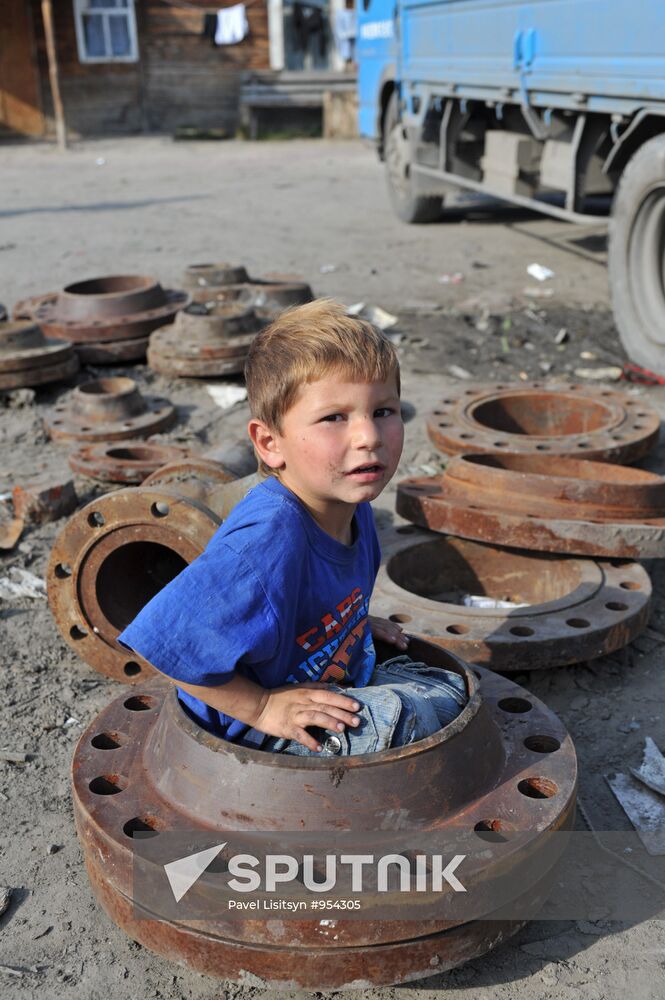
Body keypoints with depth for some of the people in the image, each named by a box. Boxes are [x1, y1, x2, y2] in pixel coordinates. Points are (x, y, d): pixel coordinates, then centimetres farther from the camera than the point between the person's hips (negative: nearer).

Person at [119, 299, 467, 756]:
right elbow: (163, 643, -35)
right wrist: (261, 707, -27)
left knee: (450, 689, 14)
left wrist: (354, 624, 4)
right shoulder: (269, 538, -36)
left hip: (331, 683, 9)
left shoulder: (352, 506, -8)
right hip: (244, 734, -8)